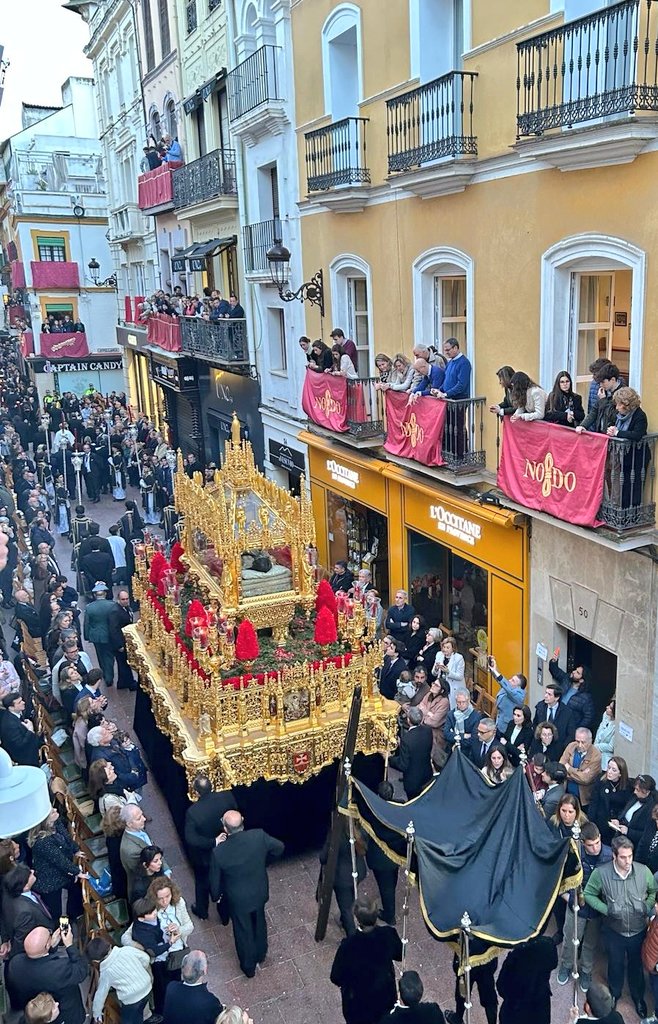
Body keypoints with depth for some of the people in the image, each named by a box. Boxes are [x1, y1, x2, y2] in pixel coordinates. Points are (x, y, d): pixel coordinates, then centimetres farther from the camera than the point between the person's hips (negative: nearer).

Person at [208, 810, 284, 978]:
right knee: (259, 923, 30)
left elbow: (215, 881, -15)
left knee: (243, 931, 23)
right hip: (259, 893, 2)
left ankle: (249, 967, 46)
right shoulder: (259, 836, -28)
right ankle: (260, 954, 55)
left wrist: (215, 896, 7)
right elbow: (279, 848, -8)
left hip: (238, 899, -2)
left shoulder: (218, 853, -32)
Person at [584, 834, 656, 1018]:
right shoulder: (601, 873, -25)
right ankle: (614, 994, 50)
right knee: (616, 965, 22)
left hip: (639, 930, 1)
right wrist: (606, 909, -17)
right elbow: (588, 894, -9)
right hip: (614, 931, -1)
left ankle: (638, 997, 51)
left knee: (637, 965, 24)